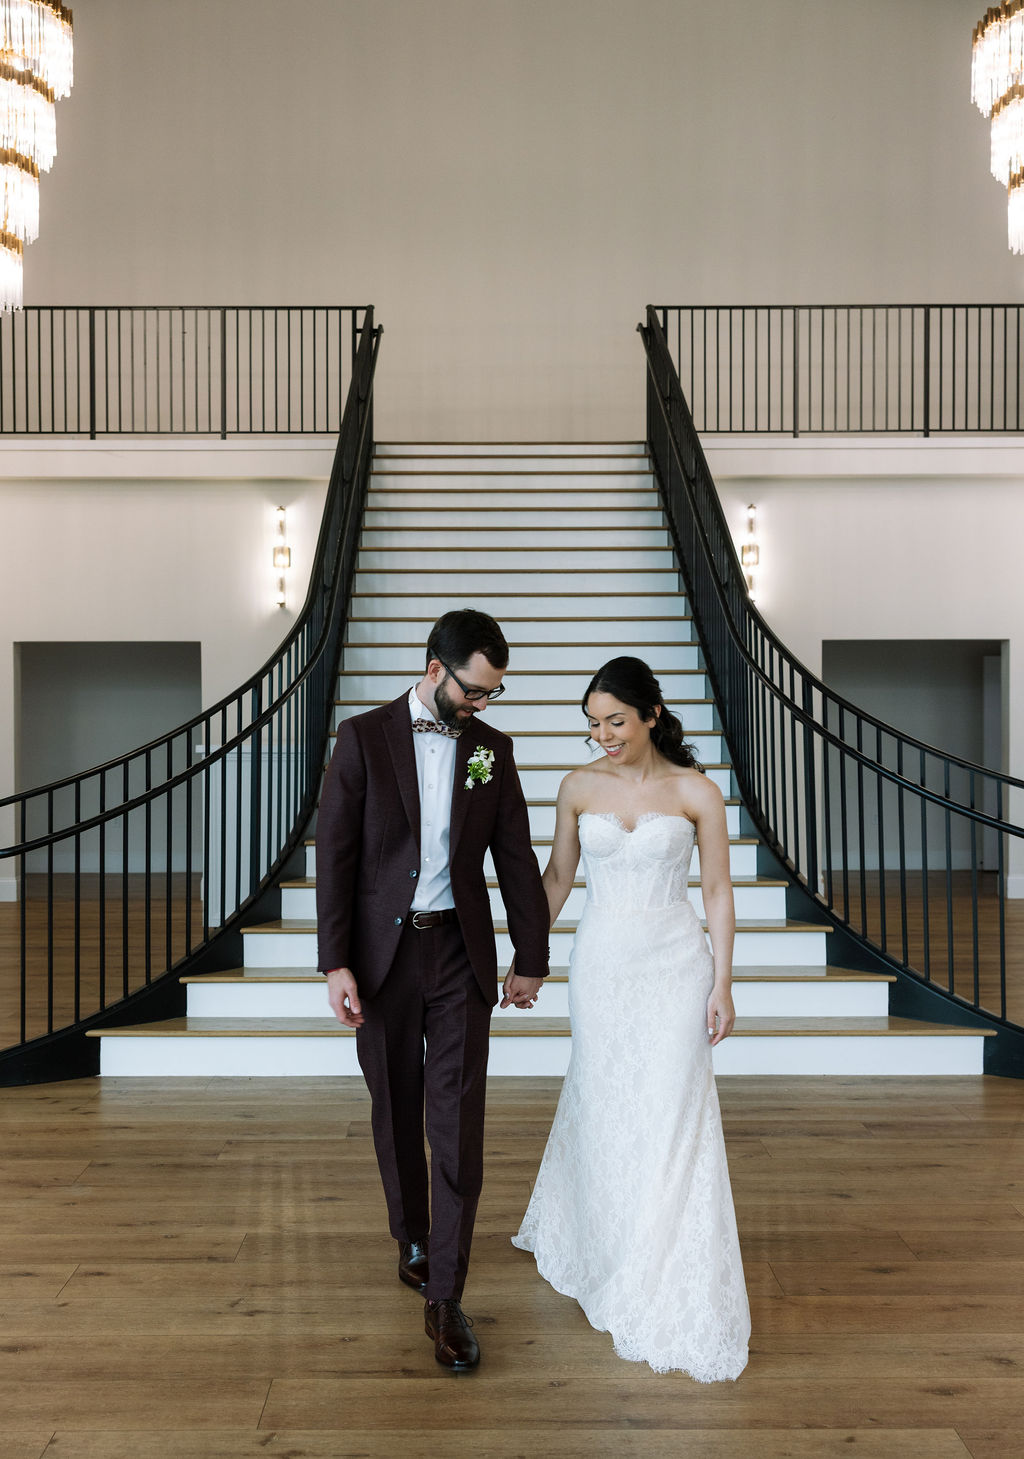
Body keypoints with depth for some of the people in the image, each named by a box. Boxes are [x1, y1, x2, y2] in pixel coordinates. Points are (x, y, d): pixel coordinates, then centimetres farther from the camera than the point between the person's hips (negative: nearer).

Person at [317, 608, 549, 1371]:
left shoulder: (492, 747, 3)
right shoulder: (363, 738, -4)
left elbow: (517, 859, 8)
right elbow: (335, 855, -6)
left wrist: (531, 959, 11)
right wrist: (335, 963, -11)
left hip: (460, 952, 1)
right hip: (381, 955, -1)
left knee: (458, 1123, -2)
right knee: (396, 1113, 14)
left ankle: (445, 1298, 6)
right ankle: (412, 1236, 39)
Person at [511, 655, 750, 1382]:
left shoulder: (697, 792, -5)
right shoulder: (579, 787, 1)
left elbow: (718, 892, -2)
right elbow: (557, 876, 10)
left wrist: (723, 984, -5)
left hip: (675, 966, -2)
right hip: (601, 964, 2)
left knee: (673, 1119, 0)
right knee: (602, 1109, 12)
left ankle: (680, 1295, 15)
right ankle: (576, 1231, 38)